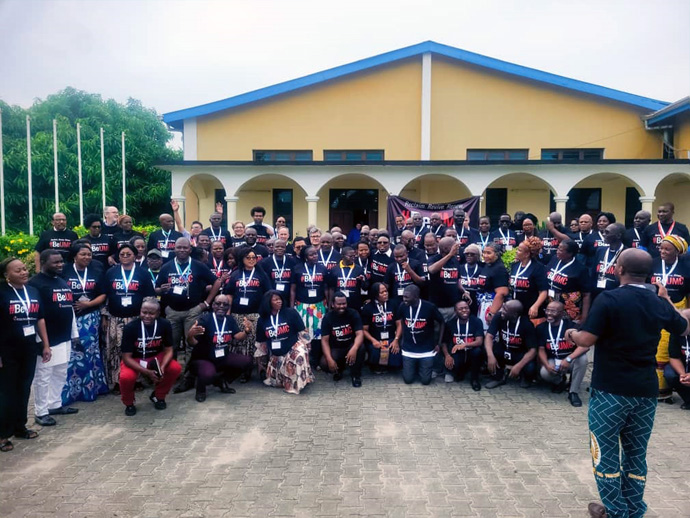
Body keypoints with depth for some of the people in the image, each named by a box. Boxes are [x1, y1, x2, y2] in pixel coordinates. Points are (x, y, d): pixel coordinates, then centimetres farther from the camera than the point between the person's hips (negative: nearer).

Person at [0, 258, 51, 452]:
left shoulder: (33, 291, 6)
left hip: (29, 349, 5)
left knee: (24, 390, 13)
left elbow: (40, 319, 13)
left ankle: (20, 427, 27)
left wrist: (46, 345, 11)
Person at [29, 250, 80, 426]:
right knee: (43, 377, 1)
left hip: (64, 338, 8)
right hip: (47, 340, -8)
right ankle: (41, 413, 10)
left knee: (60, 374, 16)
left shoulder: (63, 282, 15)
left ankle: (55, 405, 28)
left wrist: (74, 333, 19)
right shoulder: (35, 283, -11)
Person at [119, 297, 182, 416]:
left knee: (176, 368, -24)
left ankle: (158, 396, 5)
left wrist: (162, 367, -30)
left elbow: (168, 350, -9)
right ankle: (129, 403, 2)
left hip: (156, 358, 2)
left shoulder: (165, 325, -16)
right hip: (134, 360, -2)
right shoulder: (130, 327, -22)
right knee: (126, 377, -33)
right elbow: (126, 357, -19)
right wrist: (147, 372, -31)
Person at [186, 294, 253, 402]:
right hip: (202, 359, -6)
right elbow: (193, 343, -22)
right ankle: (200, 389, 1)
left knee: (247, 361, -12)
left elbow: (237, 336, -5)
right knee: (208, 374, -38)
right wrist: (190, 335, -45)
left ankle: (222, 381, 10)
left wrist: (246, 331, -26)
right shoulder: (204, 319, -17)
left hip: (223, 357, 6)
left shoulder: (231, 321, 4)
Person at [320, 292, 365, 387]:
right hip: (335, 349, 1)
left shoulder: (353, 314, -12)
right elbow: (324, 340, -13)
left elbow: (359, 334, -22)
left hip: (351, 346, 0)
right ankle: (339, 370, 9)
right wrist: (329, 359, -29)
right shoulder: (327, 317, -10)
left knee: (360, 348, -34)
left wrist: (354, 348, -44)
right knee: (324, 364, -28)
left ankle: (356, 375, -8)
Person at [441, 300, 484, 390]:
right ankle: (461, 371, 12)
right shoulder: (450, 323, -5)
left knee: (477, 351, -36)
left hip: (471, 354, 0)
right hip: (457, 354, 0)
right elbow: (444, 342, 0)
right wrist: (447, 355, -19)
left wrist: (465, 345, -39)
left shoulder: (477, 321, -11)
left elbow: (479, 341, -21)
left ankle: (474, 378, -10)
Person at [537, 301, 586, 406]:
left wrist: (568, 359, -37)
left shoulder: (571, 325, -13)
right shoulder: (541, 328, -4)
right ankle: (560, 381, 8)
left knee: (582, 359, -34)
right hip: (553, 360, 1)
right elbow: (541, 350, -5)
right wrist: (547, 365, -24)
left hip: (570, 359, -1)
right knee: (544, 373, -31)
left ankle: (573, 392, -17)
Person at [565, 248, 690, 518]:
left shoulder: (608, 299, -15)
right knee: (636, 452, 16)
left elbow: (586, 340, -19)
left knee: (606, 451, 8)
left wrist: (571, 333, 3)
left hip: (611, 390, -6)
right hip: (646, 390, 6)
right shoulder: (659, 304, 4)